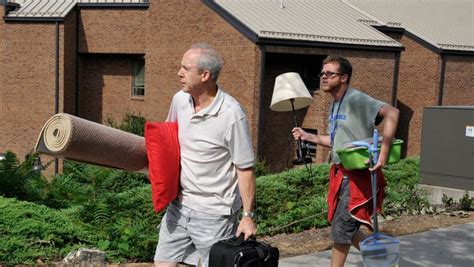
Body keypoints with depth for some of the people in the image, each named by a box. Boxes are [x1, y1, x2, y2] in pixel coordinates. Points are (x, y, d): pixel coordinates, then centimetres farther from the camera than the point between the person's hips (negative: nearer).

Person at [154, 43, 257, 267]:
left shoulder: (231, 114, -19)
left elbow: (245, 169, -14)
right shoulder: (179, 100, 0)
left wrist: (248, 216, -12)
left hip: (214, 213, -6)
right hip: (179, 204, 6)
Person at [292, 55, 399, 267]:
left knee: (340, 229, 0)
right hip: (341, 173, 9)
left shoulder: (356, 100, -16)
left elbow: (391, 113, -30)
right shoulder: (335, 104, 12)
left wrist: (383, 153, -35)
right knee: (346, 227, 17)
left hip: (357, 176, -9)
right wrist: (308, 137, 12)